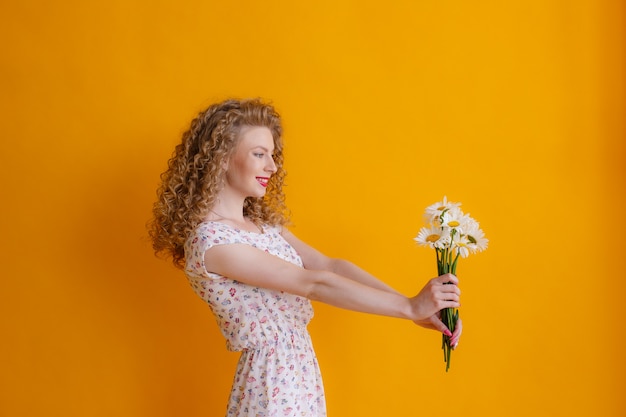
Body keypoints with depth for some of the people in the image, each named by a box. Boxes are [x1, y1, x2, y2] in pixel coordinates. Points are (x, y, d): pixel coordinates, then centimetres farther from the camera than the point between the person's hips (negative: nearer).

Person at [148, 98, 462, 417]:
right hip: (270, 381, -7)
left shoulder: (264, 223, 7)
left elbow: (330, 265, 0)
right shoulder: (208, 241, -19)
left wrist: (417, 307, -9)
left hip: (302, 369, 8)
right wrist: (410, 307, -19)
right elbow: (314, 284, -22)